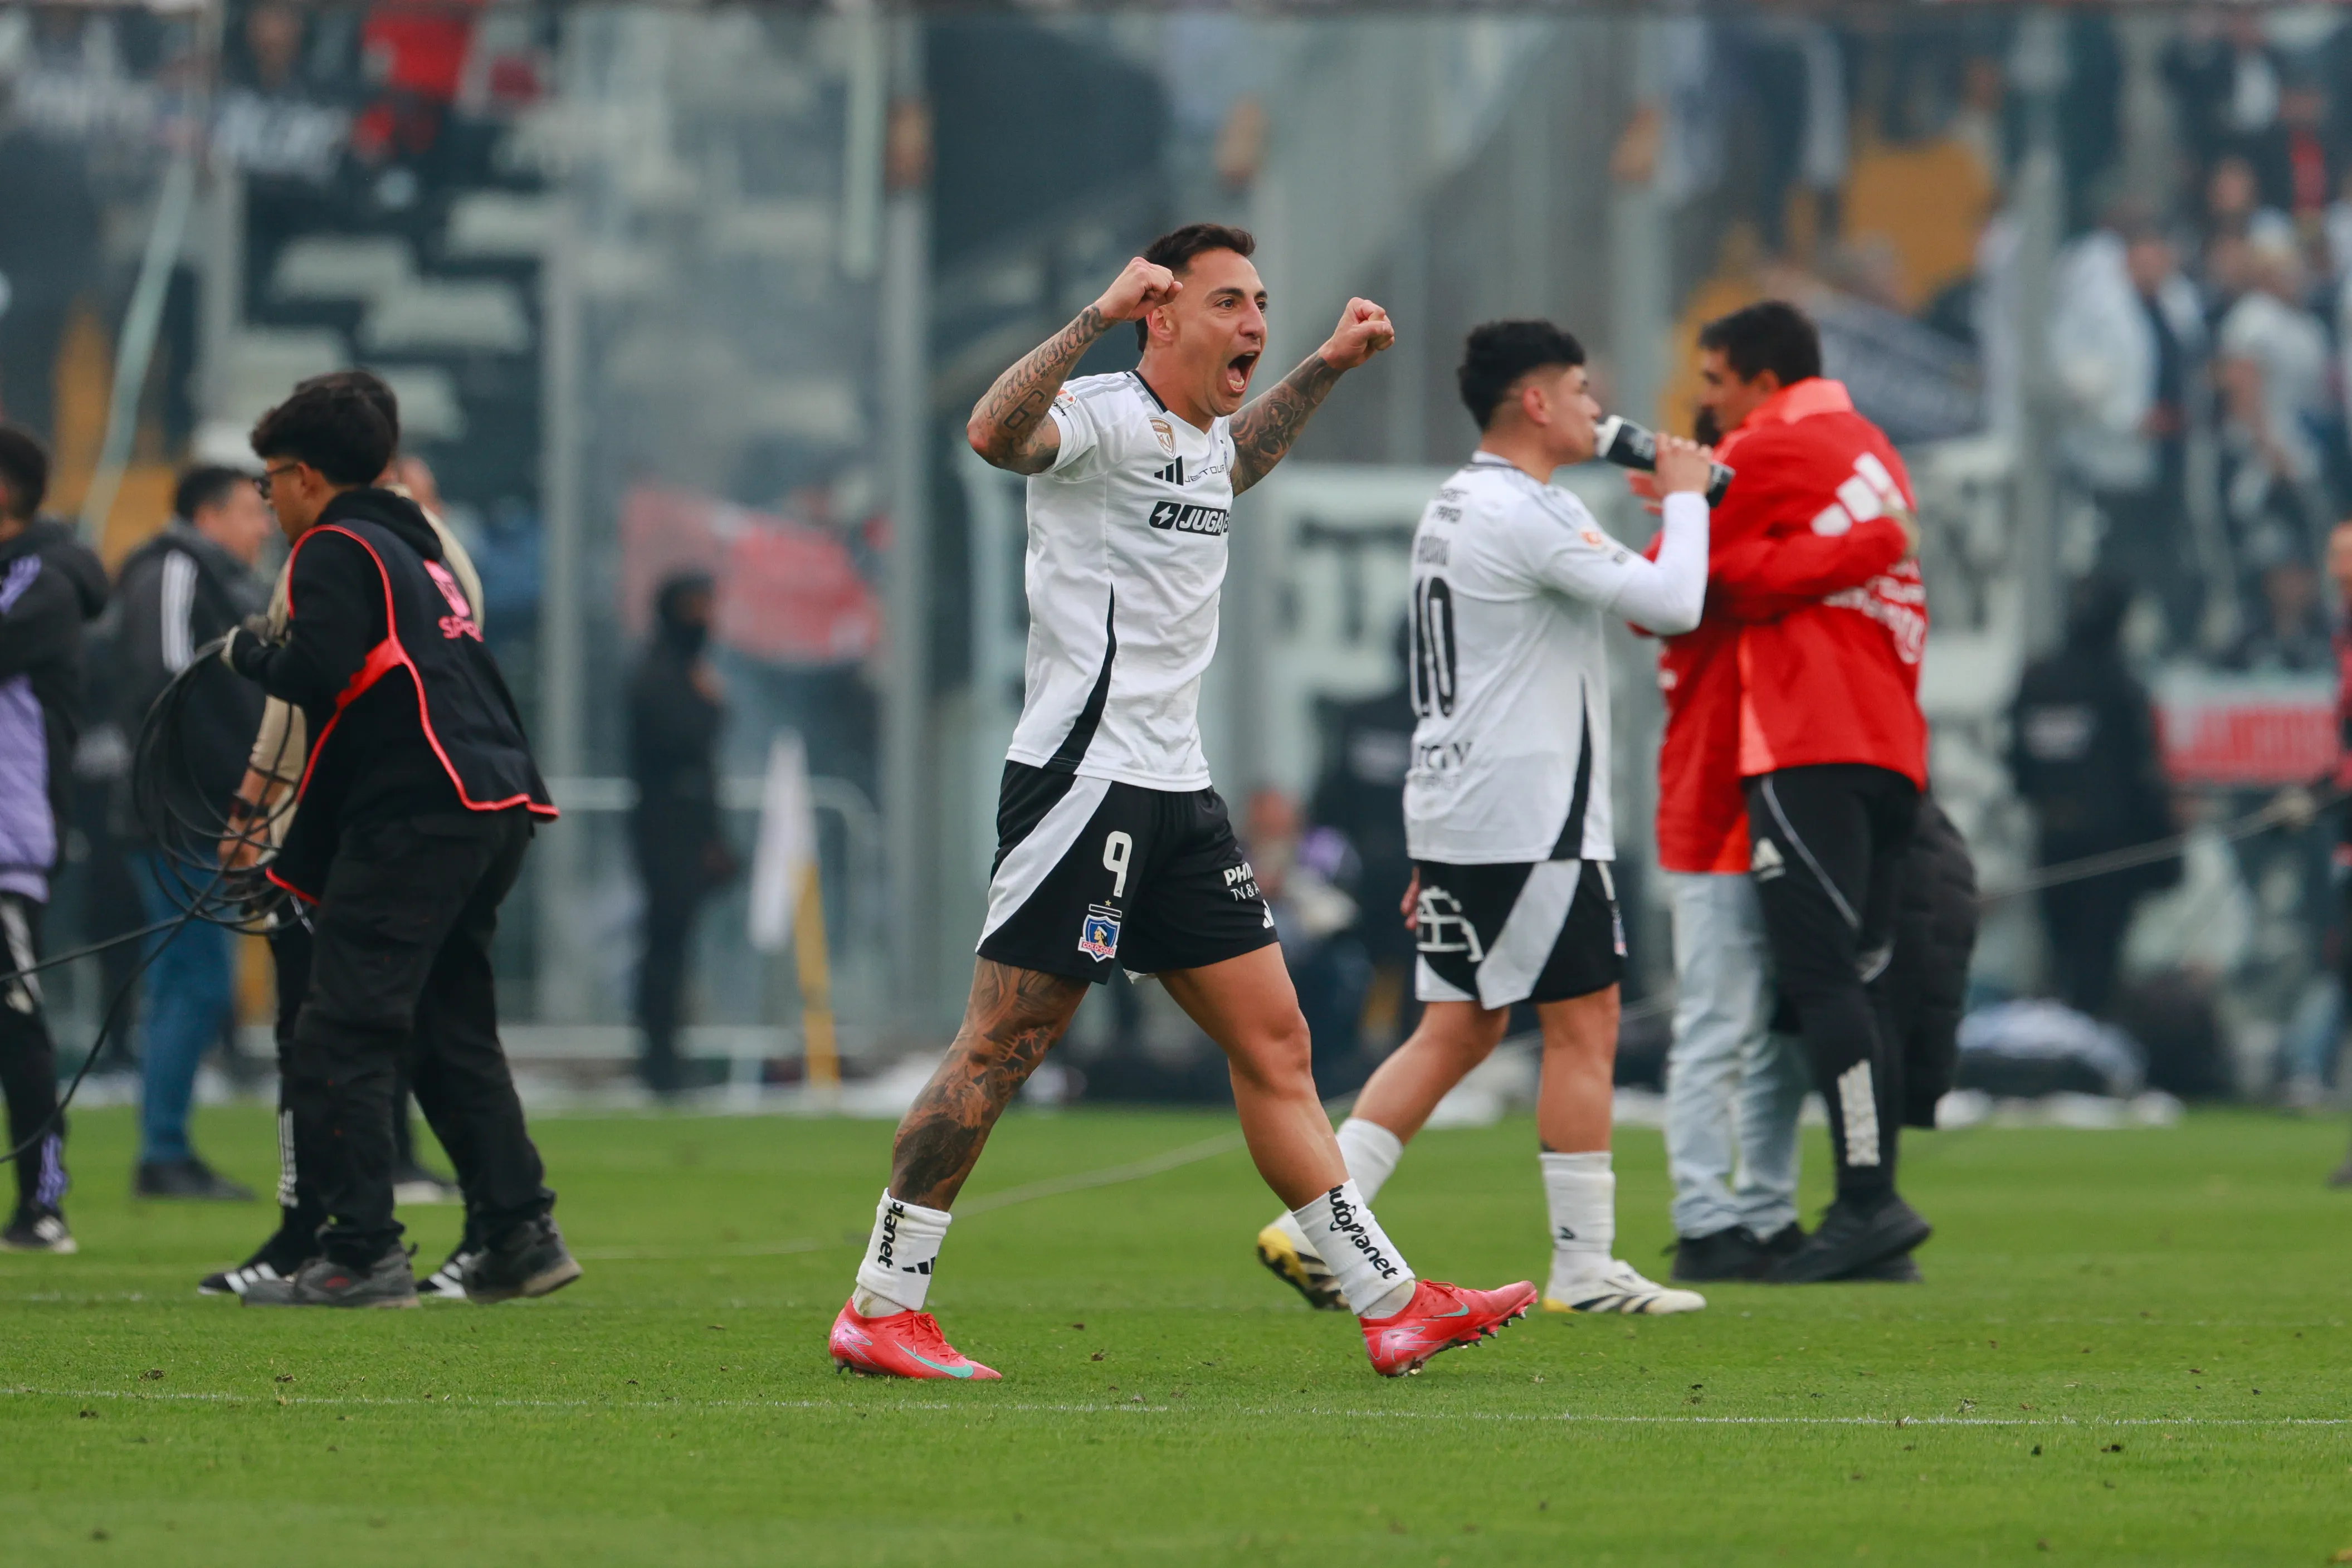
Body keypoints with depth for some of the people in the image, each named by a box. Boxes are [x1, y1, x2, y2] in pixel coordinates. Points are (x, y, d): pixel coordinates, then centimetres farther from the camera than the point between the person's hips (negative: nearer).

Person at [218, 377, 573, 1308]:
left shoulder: (335, 550, -2)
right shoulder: (415, 550, 26)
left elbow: (321, 671, -18)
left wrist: (249, 654, 3)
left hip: (418, 813, -9)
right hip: (498, 805, 9)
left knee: (339, 1037, -8)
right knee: (453, 1031, 17)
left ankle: (363, 1256, -12)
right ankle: (522, 1235, 13)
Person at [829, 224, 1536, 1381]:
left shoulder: (1202, 437, 16)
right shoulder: (1105, 417, -11)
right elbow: (994, 434, -34)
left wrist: (1327, 367, 35)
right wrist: (1099, 317, -39)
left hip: (1175, 791, 9)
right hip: (1083, 777, -9)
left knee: (1272, 1043, 7)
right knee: (999, 1049, -7)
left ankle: (1390, 1304, 8)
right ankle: (877, 1310, 0)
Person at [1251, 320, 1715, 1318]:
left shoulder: (1453, 510, 18)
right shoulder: (1523, 515, -14)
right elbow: (1670, 603, -19)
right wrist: (1684, 498, -1)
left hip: (1455, 819, 10)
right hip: (1532, 820, -10)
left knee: (1459, 1028, 10)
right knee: (1584, 1027, -3)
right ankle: (1583, 1266, -1)